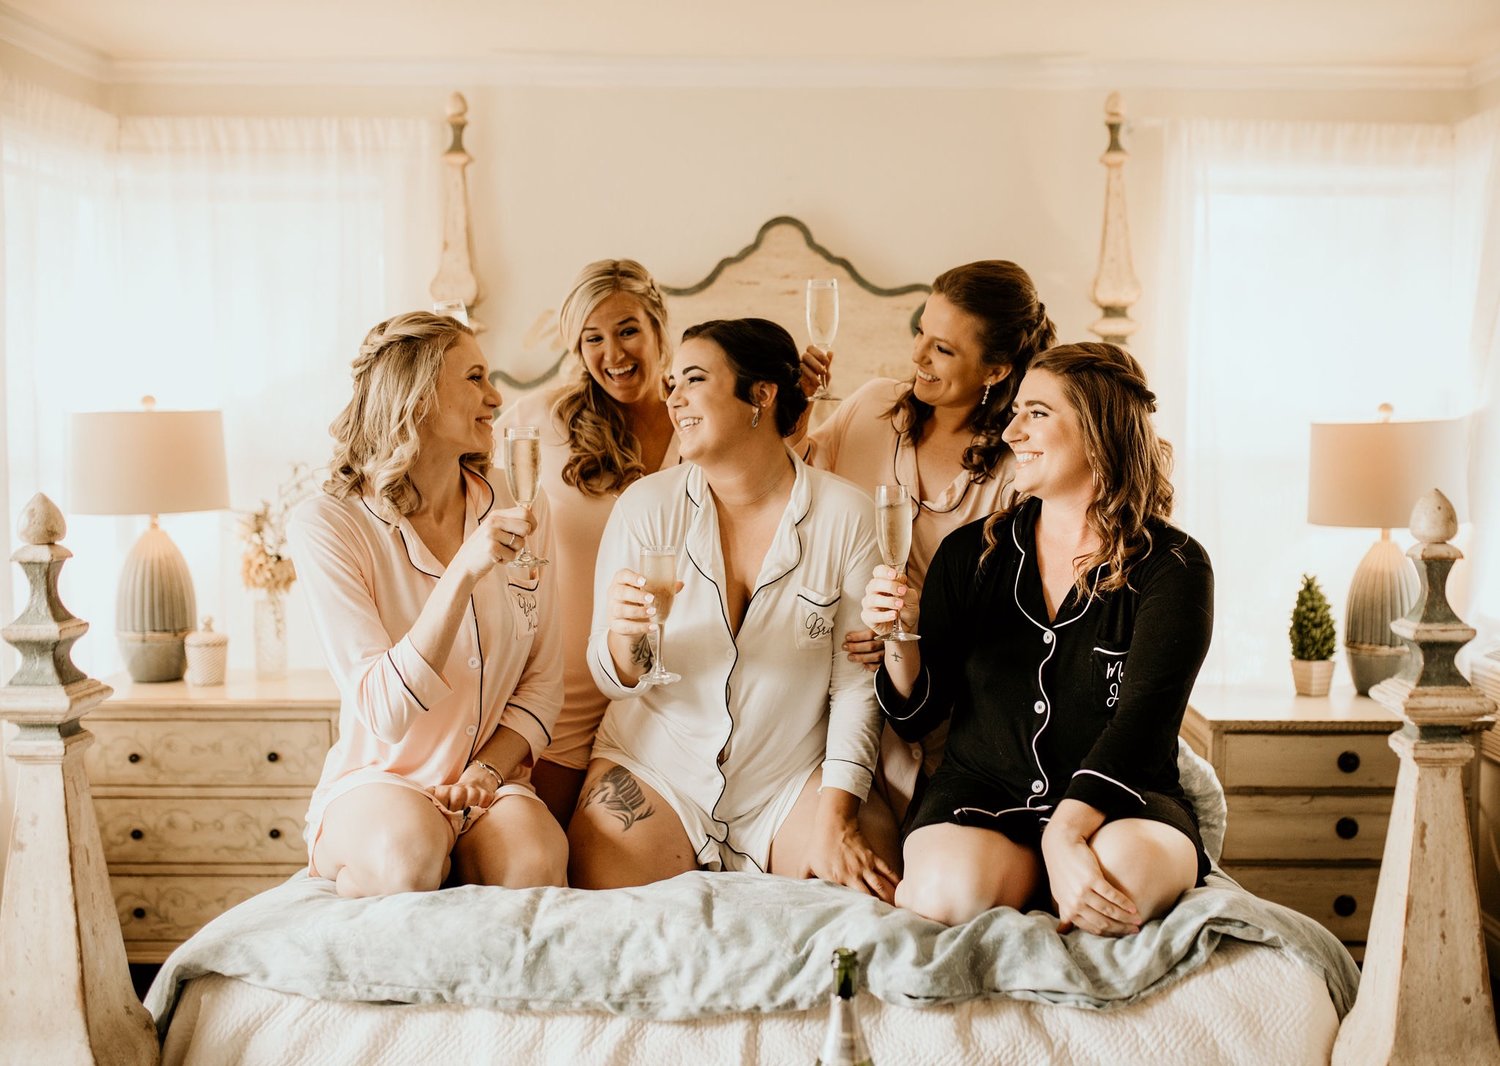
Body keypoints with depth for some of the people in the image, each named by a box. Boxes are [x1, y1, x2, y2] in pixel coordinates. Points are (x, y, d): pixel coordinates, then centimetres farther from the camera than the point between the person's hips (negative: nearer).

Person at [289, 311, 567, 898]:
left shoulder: (517, 510, 4)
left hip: (490, 788, 3)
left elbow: (543, 680, 8)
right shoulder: (327, 524, -10)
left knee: (534, 862, -32)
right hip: (376, 785, -2)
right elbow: (383, 712, -19)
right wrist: (463, 573, -29)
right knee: (409, 849, -37)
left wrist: (490, 769, -11)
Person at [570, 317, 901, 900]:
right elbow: (614, 678, -4)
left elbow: (857, 681, -6)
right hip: (659, 764, 1)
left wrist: (835, 818, -12)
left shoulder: (845, 514, -8)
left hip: (795, 773, 0)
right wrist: (624, 638, -27)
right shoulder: (647, 506, -6)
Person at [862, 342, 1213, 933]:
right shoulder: (970, 552, 5)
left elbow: (1141, 722, -18)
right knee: (952, 890, -34)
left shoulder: (1173, 568, -4)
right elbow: (917, 717, 8)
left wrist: (1064, 834, -33)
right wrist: (899, 645, -15)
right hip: (982, 792, 1)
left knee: (1126, 870, -36)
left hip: (1118, 800, 0)